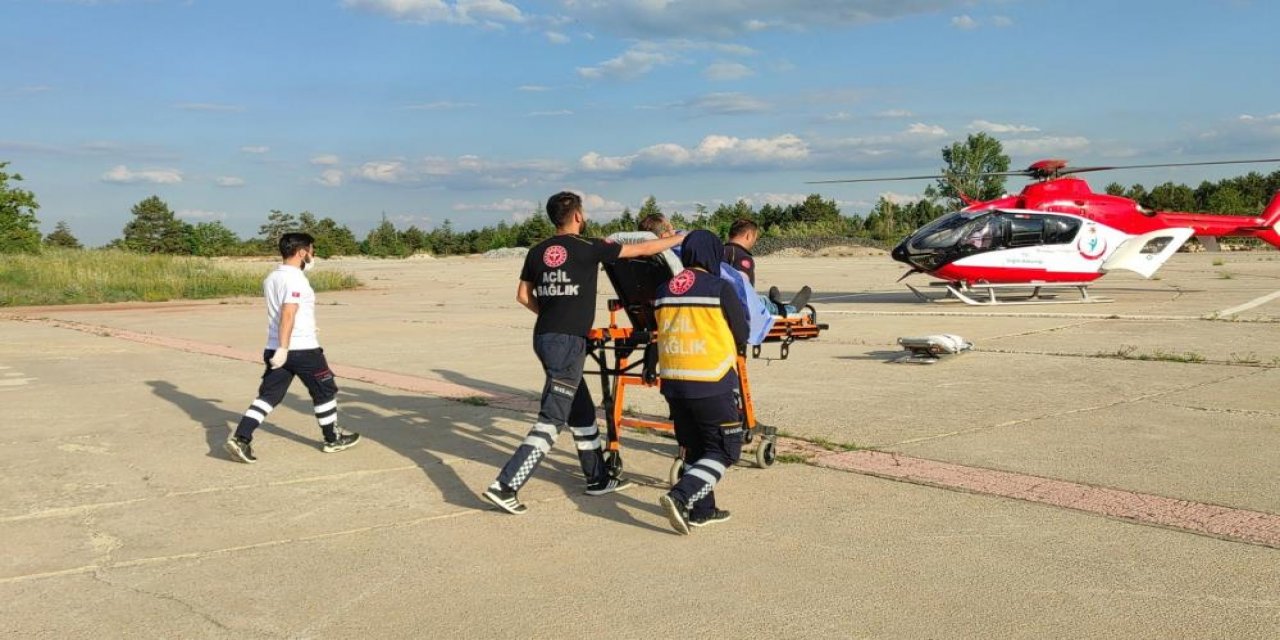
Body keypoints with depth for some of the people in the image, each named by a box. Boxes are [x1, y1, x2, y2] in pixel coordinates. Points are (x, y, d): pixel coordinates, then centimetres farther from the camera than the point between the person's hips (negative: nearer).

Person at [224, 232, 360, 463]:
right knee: (325, 392, 10)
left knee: (268, 395, 6)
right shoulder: (295, 278, -15)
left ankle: (240, 438, -8)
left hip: (275, 348, 8)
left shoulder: (271, 278, 13)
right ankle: (333, 439, 22)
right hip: (302, 349, -8)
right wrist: (284, 348, -28)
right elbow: (288, 314, -25)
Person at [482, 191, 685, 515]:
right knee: (551, 420, -7)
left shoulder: (538, 251, 8)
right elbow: (644, 249, 0)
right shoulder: (588, 248, -8)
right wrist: (679, 238, 14)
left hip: (544, 336, 8)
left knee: (582, 412, 18)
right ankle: (505, 485, -12)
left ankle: (598, 478, 29)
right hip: (568, 342, -8)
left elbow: (523, 295, 15)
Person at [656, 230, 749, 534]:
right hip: (712, 385, -6)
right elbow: (741, 336, -1)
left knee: (695, 449, 19)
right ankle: (681, 496, -10)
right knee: (724, 451, 5)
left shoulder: (664, 290, 7)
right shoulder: (720, 288, -8)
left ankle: (702, 510, 23)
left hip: (673, 384, 6)